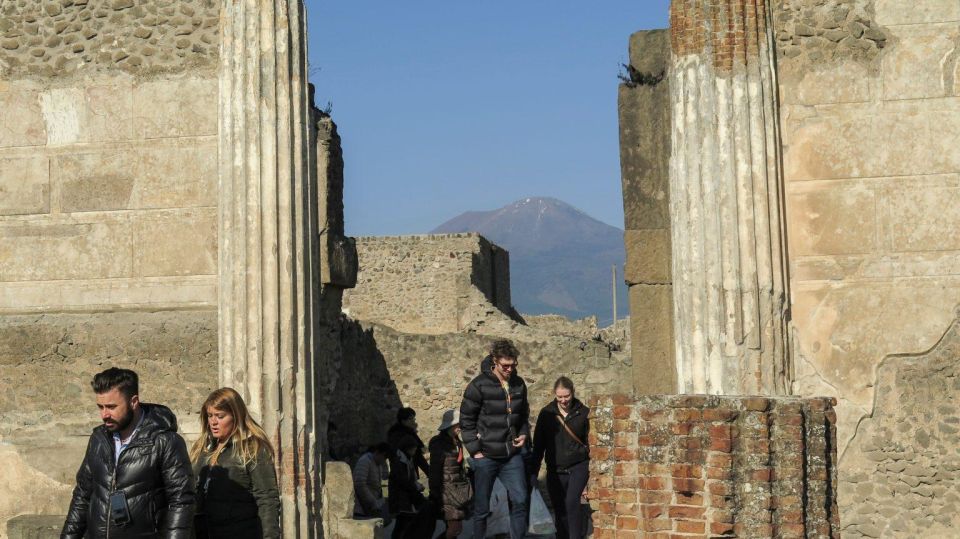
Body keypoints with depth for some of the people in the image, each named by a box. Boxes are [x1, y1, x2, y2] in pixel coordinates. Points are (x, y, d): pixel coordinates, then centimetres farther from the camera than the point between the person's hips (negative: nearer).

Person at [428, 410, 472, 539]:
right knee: (455, 527, -12)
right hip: (447, 491, -8)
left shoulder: (456, 442, 12)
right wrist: (435, 496, -14)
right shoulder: (439, 444, -12)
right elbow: (434, 471, -13)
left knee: (453, 528, 7)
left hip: (459, 489, 8)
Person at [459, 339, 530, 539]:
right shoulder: (479, 385, -11)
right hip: (486, 457, -4)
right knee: (481, 509, 5)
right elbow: (466, 420, -7)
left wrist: (524, 434, 1)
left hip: (512, 456, 4)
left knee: (520, 501, -2)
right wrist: (475, 450, -10)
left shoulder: (519, 384, 4)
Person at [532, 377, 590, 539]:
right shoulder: (546, 413, 1)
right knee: (560, 510, 7)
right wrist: (534, 472, 6)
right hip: (555, 471, 2)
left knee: (572, 502, -21)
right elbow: (538, 444, 7)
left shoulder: (583, 413, -2)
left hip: (578, 467, -2)